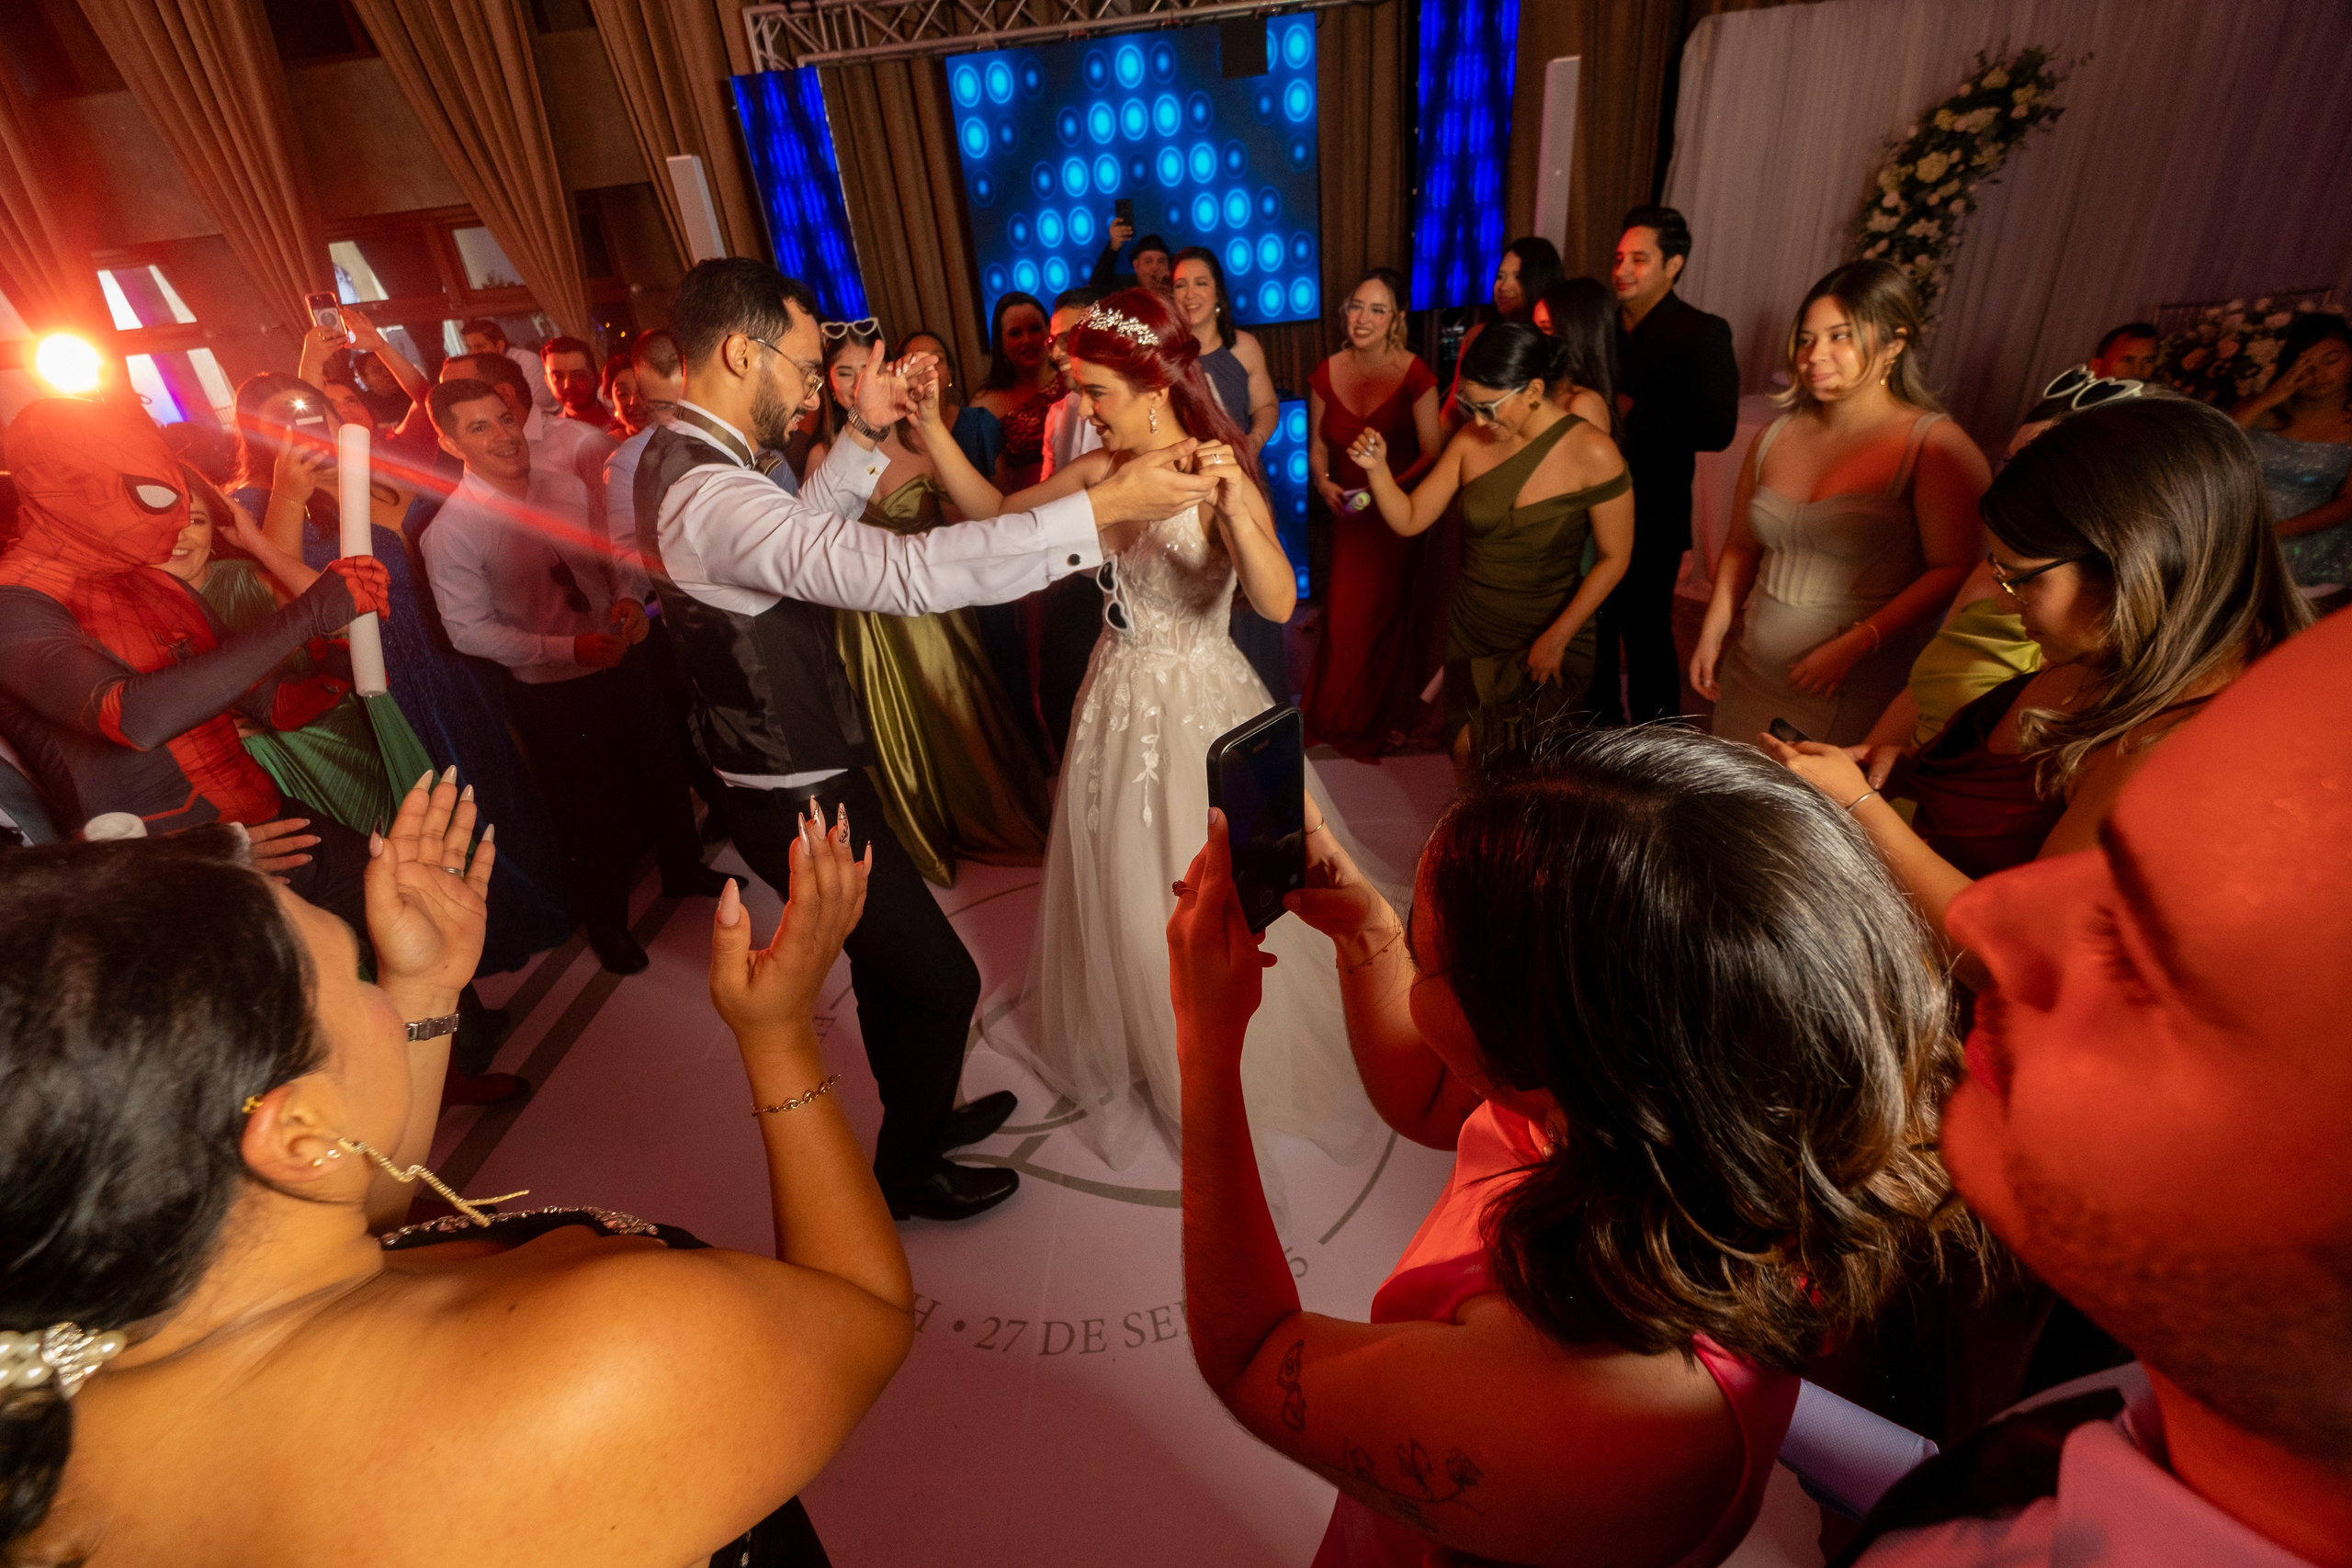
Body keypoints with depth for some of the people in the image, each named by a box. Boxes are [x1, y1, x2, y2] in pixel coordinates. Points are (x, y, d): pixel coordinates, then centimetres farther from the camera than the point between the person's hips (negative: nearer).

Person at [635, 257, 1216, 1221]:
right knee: (941, 981, 7)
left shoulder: (685, 461, 4)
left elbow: (800, 532, 18)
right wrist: (1103, 507, -38)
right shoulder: (710, 495, -29)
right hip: (805, 806, -10)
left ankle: (920, 1117, 50)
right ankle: (904, 1174, 32)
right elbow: (905, 572, -40)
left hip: (799, 784, 10)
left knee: (890, 963, 26)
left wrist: (862, 434, 5)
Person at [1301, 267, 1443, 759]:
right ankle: (1343, 716, 29)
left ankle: (1393, 717, 30)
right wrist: (1323, 482, -9)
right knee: (1345, 617, 4)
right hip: (1348, 516, 3)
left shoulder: (1415, 375, -12)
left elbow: (1432, 454, -11)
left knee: (1394, 613, 8)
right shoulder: (1326, 374, -1)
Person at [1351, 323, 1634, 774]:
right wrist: (1377, 469, -20)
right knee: (1468, 762, 10)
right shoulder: (1471, 440, -4)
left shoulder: (1591, 453, -15)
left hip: (1550, 645, -3)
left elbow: (1613, 557, -11)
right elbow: (1409, 520, -3)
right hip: (1472, 636, 4)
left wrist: (1557, 639, -13)